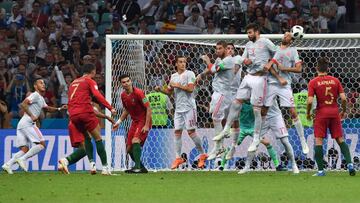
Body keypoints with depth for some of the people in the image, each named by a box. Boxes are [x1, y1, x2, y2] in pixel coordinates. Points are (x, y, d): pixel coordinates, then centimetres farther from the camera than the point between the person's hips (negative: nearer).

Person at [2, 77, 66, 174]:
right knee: (41, 144, -9)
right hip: (27, 123, -9)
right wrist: (32, 116, -20)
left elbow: (47, 108, 38)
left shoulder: (41, 98, 25)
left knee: (24, 150, 6)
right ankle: (22, 159, -16)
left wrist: (59, 108, 24)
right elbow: (23, 104, -17)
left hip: (21, 124, 9)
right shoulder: (35, 95, -5)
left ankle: (8, 164, -8)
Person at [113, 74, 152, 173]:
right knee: (129, 148, 5)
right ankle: (141, 168, 20)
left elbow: (148, 108, -17)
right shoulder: (123, 95, 4)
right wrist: (119, 122, 14)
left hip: (144, 121, -8)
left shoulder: (138, 93, -18)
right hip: (135, 121, 8)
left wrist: (147, 125, -21)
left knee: (135, 140, -28)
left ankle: (138, 167, -28)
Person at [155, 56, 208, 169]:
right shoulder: (174, 76, 15)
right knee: (177, 132, 0)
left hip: (189, 107, -6)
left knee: (191, 131, -8)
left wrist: (177, 85, -12)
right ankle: (178, 158, 2)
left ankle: (202, 154, 4)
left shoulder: (189, 74, -3)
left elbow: (190, 88, -15)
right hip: (178, 108, 6)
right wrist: (160, 90, 2)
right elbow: (169, 92, 19)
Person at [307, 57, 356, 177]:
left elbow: (310, 101, -12)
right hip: (334, 113, 3)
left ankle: (320, 170, -4)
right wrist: (344, 111, 13)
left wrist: (308, 113, 4)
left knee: (318, 141, 1)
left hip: (321, 113, -3)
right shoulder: (335, 80, 3)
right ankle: (349, 163, 0)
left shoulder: (313, 82, -5)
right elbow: (343, 98, -2)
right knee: (340, 139, 13)